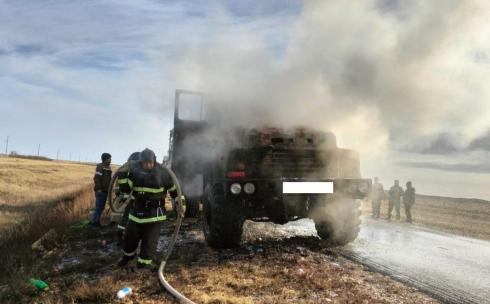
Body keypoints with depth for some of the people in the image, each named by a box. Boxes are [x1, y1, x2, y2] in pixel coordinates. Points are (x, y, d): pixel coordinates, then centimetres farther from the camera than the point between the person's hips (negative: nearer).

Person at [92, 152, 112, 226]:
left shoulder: (109, 167, 16)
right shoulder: (100, 166, -9)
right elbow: (96, 178, -17)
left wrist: (109, 189, 18)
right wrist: (98, 189, -23)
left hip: (106, 190, 8)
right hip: (100, 190, -8)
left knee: (102, 207, 11)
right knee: (98, 206, -5)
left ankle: (97, 220, 19)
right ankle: (94, 221, 3)